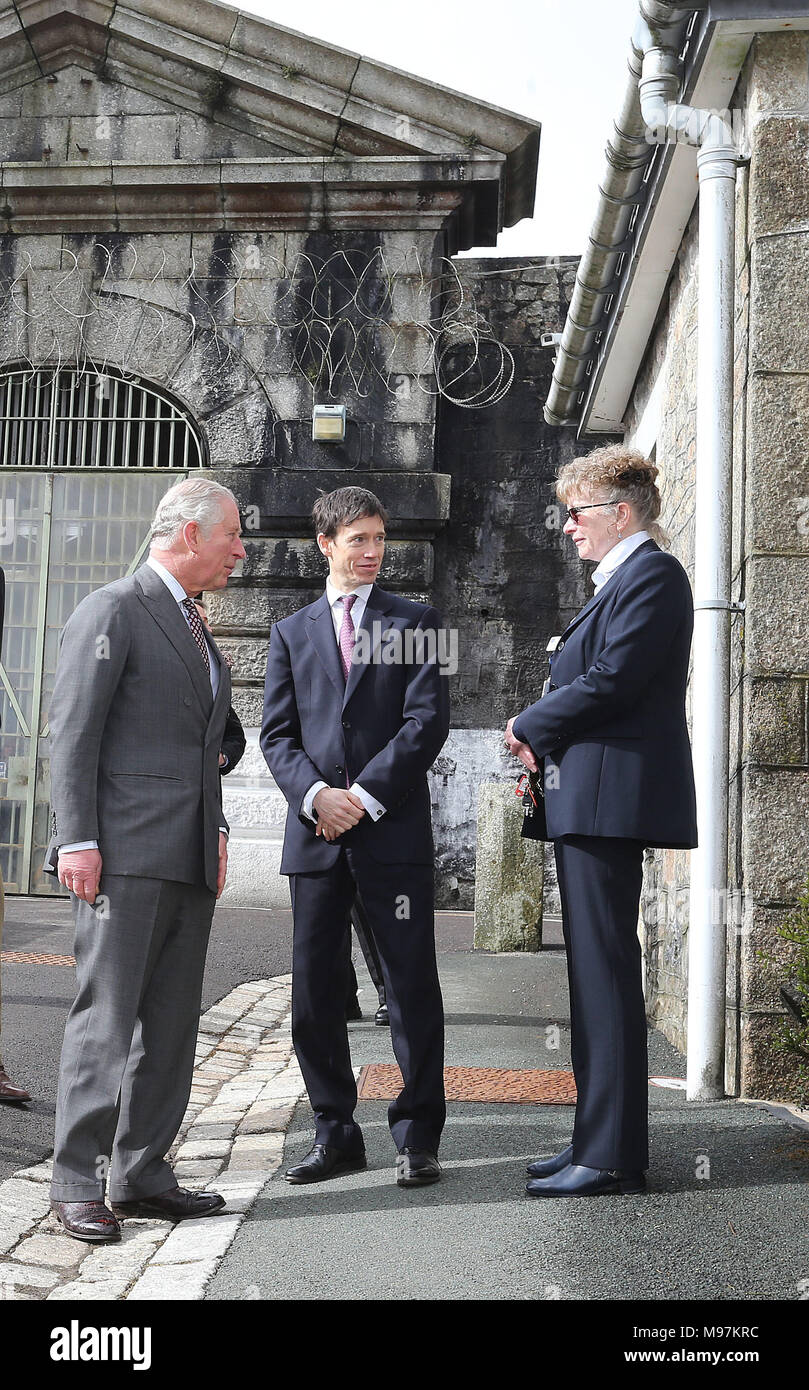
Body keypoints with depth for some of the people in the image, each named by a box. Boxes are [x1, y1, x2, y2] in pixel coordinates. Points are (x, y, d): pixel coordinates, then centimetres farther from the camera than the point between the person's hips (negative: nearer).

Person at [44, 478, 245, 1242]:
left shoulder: (195, 627, 20)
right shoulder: (112, 611, -5)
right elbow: (72, 733, -10)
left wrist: (215, 832, 14)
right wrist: (76, 840, -16)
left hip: (190, 860, 8)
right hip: (125, 855, -8)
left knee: (171, 1023, 9)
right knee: (105, 1018, -3)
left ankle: (141, 1174, 18)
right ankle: (76, 1184, 7)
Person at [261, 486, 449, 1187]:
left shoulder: (416, 622, 8)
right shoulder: (292, 631, 16)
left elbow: (427, 721, -3)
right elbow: (278, 733, 9)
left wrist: (364, 796, -11)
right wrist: (314, 795, -10)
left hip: (395, 831, -3)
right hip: (316, 833, 3)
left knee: (412, 988, 0)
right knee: (314, 993, 5)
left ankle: (417, 1136, 11)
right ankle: (336, 1134, 19)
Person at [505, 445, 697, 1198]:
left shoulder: (652, 573, -8)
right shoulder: (616, 582, 22)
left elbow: (612, 680, -19)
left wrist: (528, 726, -6)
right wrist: (544, 744, 5)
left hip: (611, 797, -10)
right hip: (587, 801, 10)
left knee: (606, 969, -8)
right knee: (593, 970, 12)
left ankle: (612, 1156, -1)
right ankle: (597, 1137, 20)